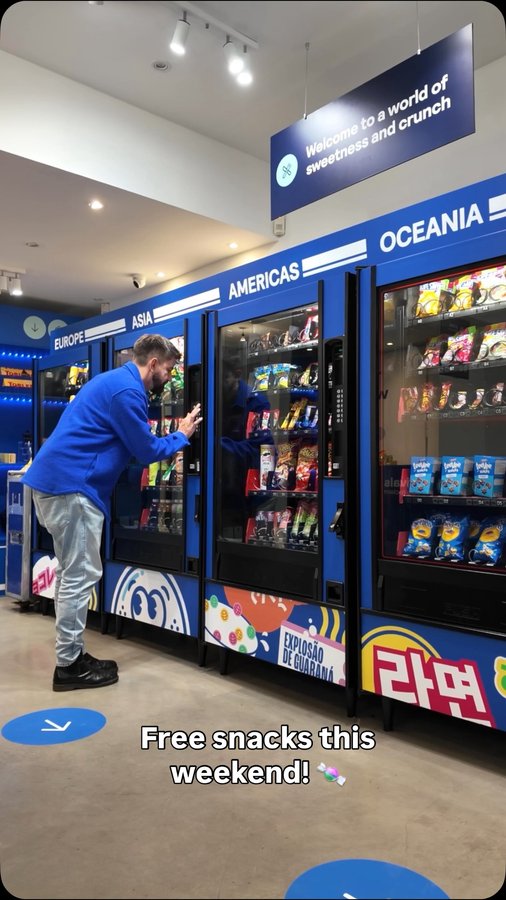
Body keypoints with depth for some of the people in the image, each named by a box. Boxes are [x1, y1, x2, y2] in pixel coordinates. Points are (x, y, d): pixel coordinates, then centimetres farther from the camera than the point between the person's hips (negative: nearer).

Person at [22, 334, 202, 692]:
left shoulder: (117, 381, 19)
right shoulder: (127, 390, -14)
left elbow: (134, 441, 24)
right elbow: (145, 450, -9)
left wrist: (171, 438, 16)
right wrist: (182, 435, 6)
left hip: (59, 481, 11)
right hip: (72, 485, -11)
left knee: (73, 574, 14)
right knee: (81, 575, -5)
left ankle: (72, 655, 22)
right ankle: (68, 666, 4)